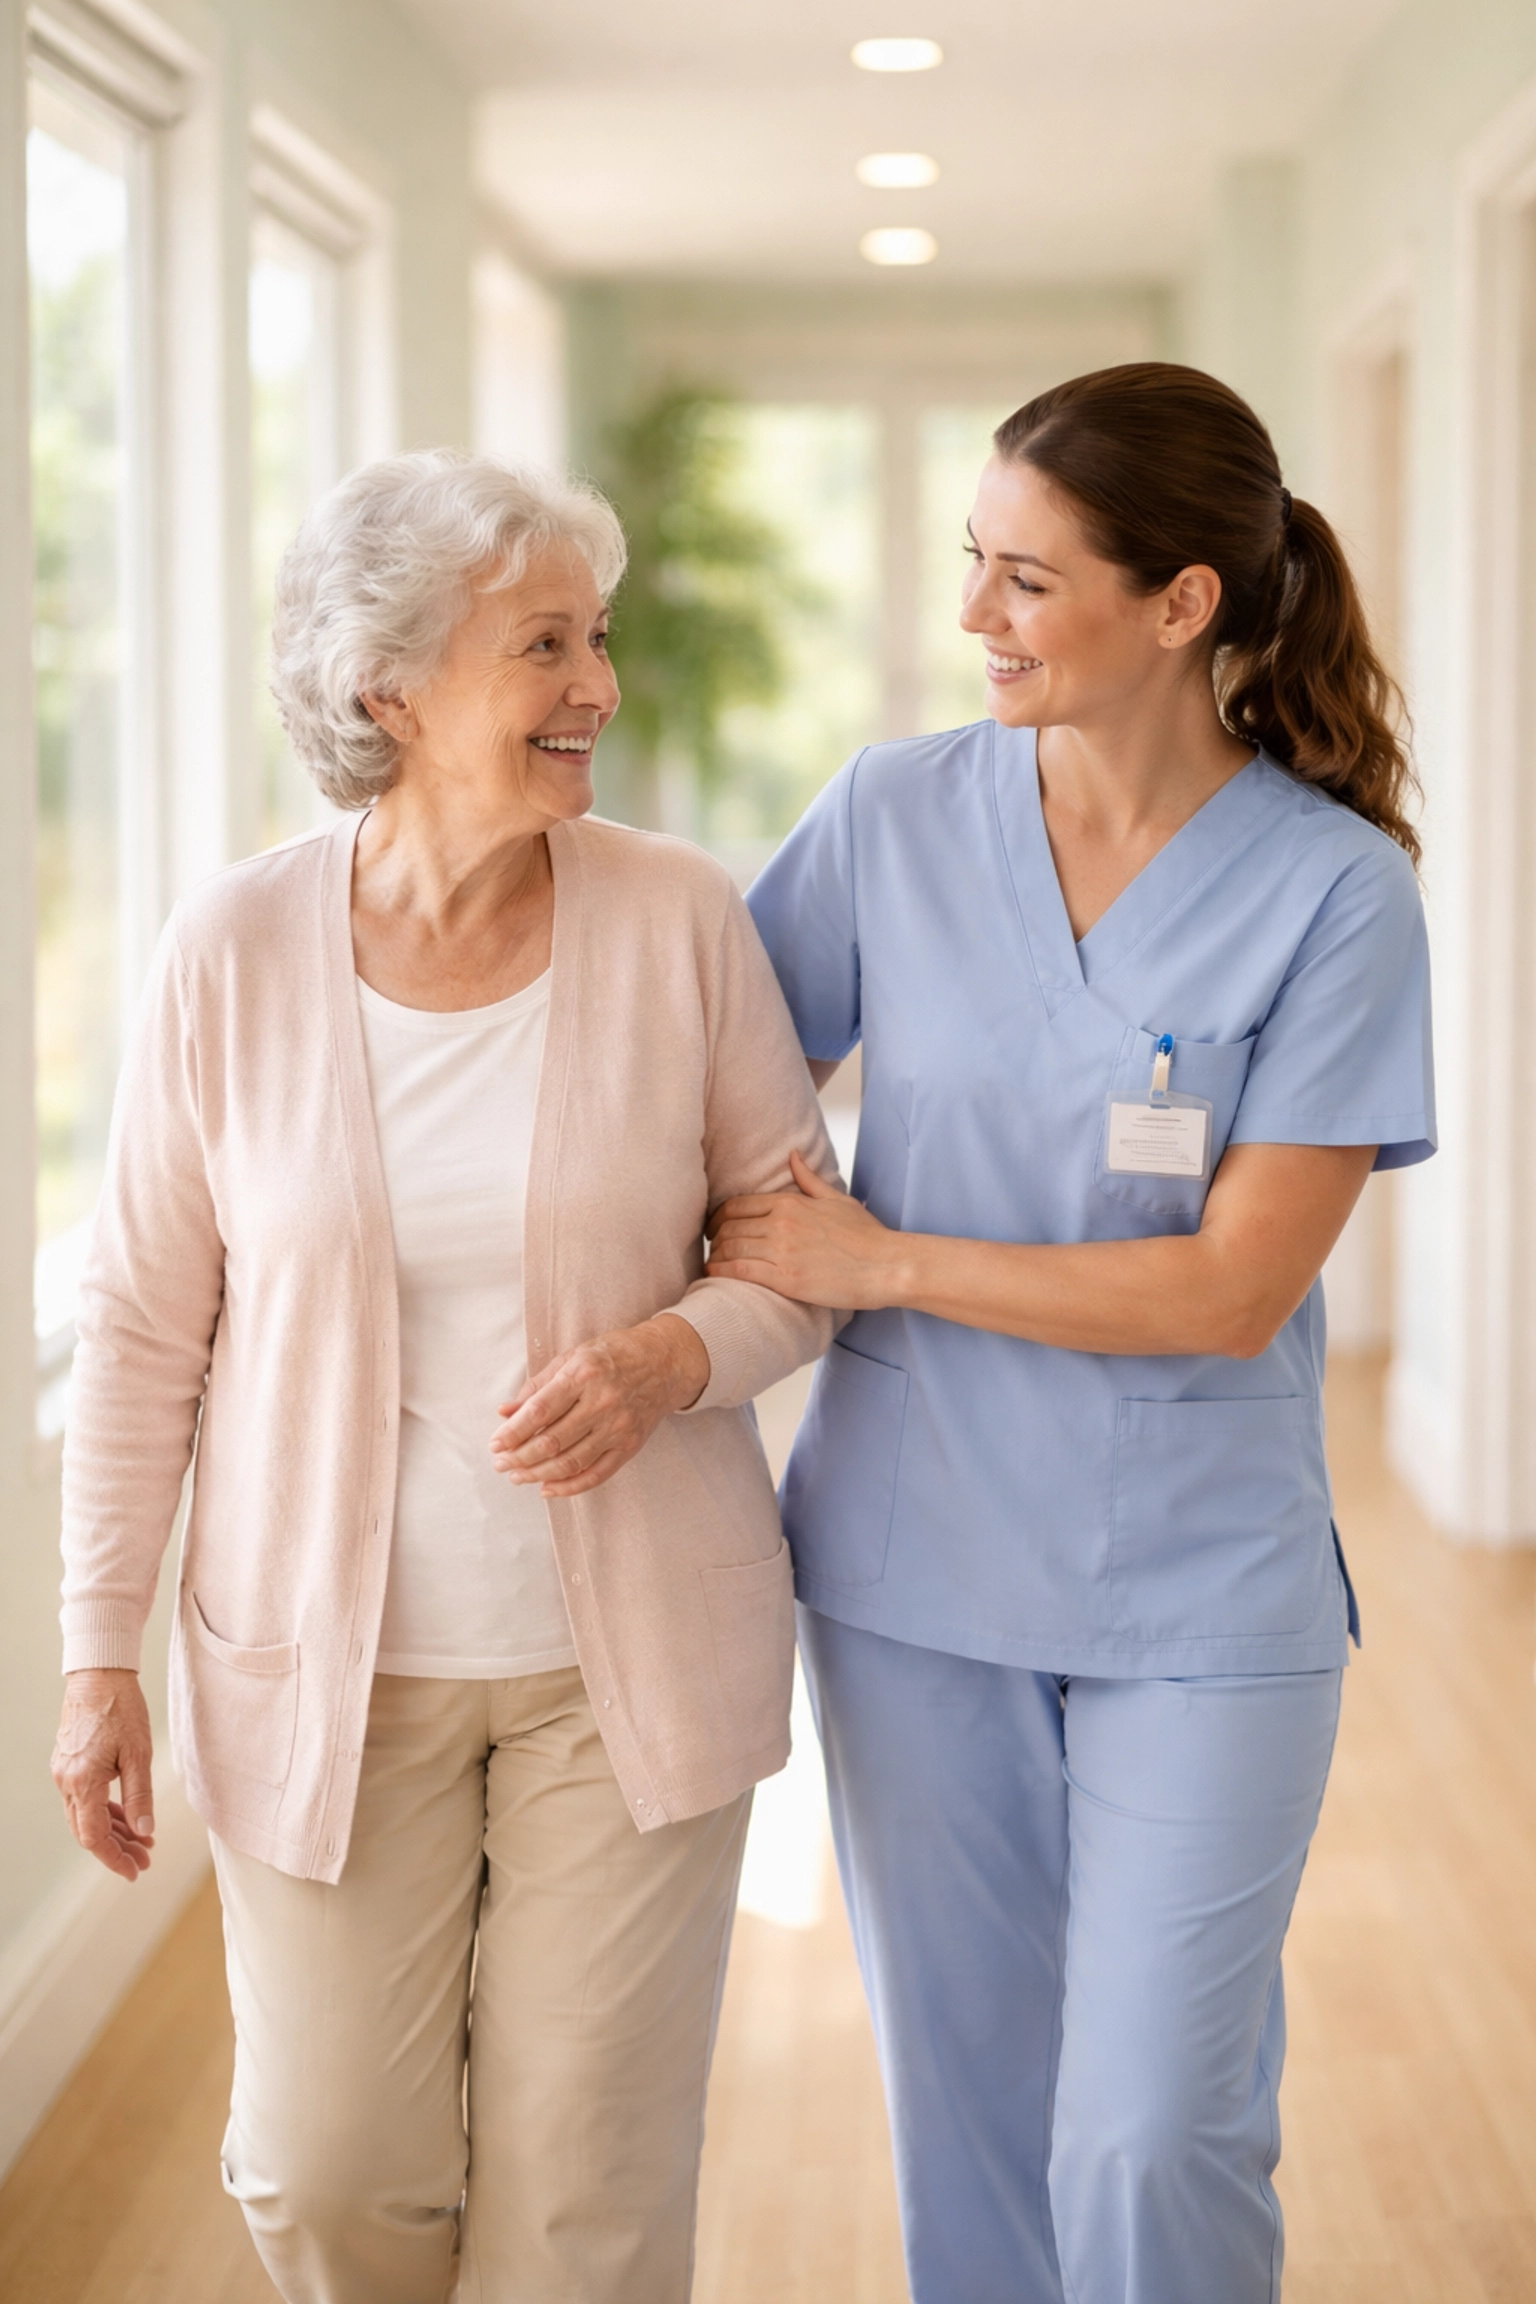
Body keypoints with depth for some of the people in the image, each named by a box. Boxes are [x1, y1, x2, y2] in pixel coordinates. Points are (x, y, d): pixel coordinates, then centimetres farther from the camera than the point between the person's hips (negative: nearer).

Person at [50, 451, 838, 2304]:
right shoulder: (231, 950, -7)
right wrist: (98, 1654, 1)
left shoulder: (679, 920, -6)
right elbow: (146, 1321, 0)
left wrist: (674, 1355, -19)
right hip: (326, 1656, 0)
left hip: (628, 1648, 0)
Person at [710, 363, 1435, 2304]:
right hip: (912, 1561, 3)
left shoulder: (1333, 889, -11)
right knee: (959, 2103, 15)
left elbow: (1232, 1289, -14)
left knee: (1155, 2140, 2)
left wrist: (880, 1263, -12)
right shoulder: (892, 816, -2)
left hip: (1195, 1595, -3)